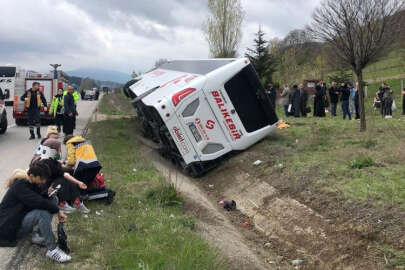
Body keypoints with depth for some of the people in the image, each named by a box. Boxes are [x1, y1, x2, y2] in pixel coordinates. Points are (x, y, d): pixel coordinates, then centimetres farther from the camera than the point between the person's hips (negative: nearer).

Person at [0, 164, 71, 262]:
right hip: (11, 226, -9)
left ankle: (39, 236, -4)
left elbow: (42, 199, 5)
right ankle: (52, 250, -31)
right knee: (43, 213, -34)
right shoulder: (20, 186, -23)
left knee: (53, 200, 0)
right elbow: (38, 202, -32)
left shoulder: (31, 183, 4)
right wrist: (58, 211, -24)